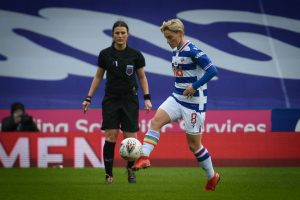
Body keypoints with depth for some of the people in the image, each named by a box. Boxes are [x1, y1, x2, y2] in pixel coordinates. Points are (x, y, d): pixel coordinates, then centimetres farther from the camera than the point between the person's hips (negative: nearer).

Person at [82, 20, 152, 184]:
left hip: (130, 100, 0)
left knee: (130, 138, -4)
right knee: (110, 136, -10)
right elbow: (98, 76, 9)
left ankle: (130, 169, 20)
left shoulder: (135, 55, -3)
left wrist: (147, 98, -2)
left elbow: (142, 77, 7)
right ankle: (108, 173, -2)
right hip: (111, 100, 0)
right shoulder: (105, 54, -1)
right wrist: (88, 98, 5)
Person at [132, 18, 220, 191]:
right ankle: (144, 157, -25)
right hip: (177, 98, 8)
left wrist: (195, 86, -23)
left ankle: (212, 177, 21)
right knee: (156, 121, -16)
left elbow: (212, 70, -23)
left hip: (194, 103, -8)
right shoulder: (175, 52, 9)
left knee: (194, 144, 3)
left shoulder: (193, 51, -17)